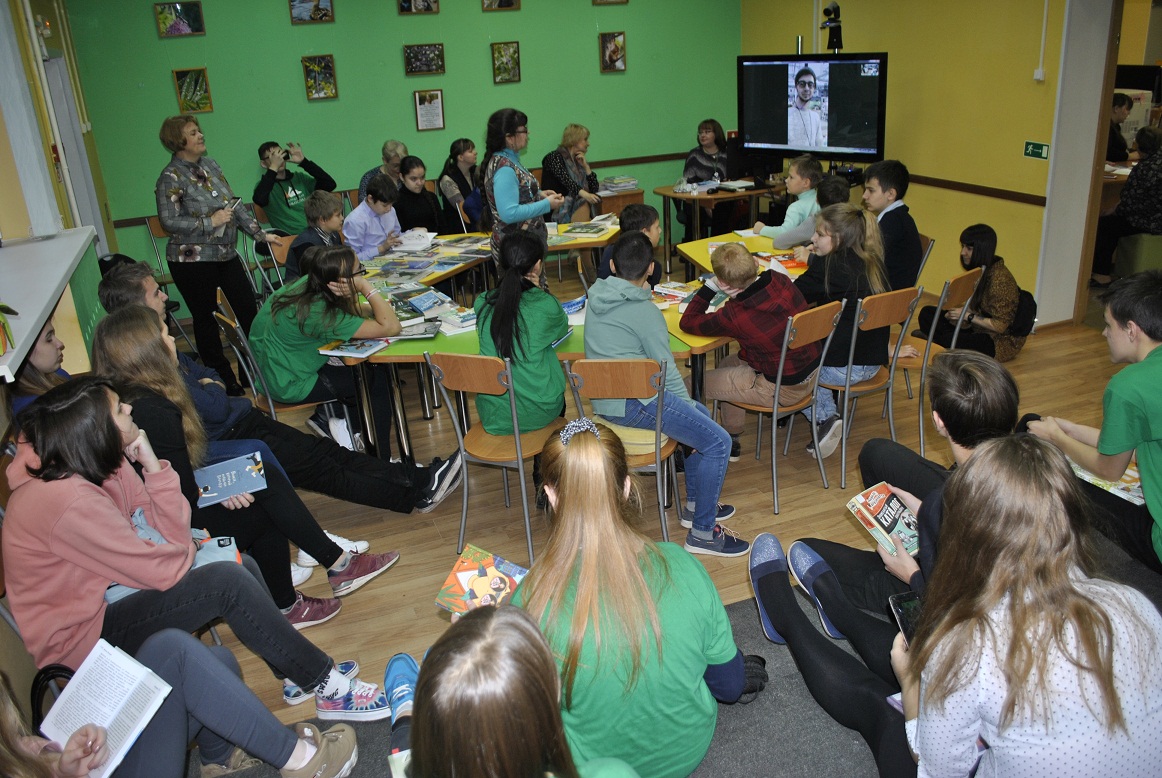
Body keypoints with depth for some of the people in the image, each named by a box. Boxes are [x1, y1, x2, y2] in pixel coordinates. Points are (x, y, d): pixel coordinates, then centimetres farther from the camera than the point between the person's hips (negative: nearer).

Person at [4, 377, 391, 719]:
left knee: (240, 564, 4)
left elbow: (170, 534, -5)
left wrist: (154, 468, -18)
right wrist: (188, 549, -2)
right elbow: (166, 568, -25)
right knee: (227, 581, -21)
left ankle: (298, 674, 14)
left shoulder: (103, 465, -4)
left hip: (105, 595, 9)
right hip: (79, 641, -9)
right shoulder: (67, 502, -31)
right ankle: (326, 687, -9)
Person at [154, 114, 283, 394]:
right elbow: (168, 221, -19)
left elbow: (234, 205, 13)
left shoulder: (210, 165, 8)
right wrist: (210, 222, -21)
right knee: (205, 318, 6)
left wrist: (260, 233, 10)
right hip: (192, 260, -7)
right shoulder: (171, 177, -12)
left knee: (248, 307, 9)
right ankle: (222, 376, 18)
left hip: (226, 254, 7)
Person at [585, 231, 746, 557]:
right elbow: (667, 368, -11)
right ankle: (703, 532, 0)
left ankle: (695, 503, 33)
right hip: (633, 403, -10)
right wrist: (687, 404, 3)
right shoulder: (643, 310, -17)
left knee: (702, 415, 25)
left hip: (604, 398, 10)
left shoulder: (596, 297, 7)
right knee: (718, 441, -8)